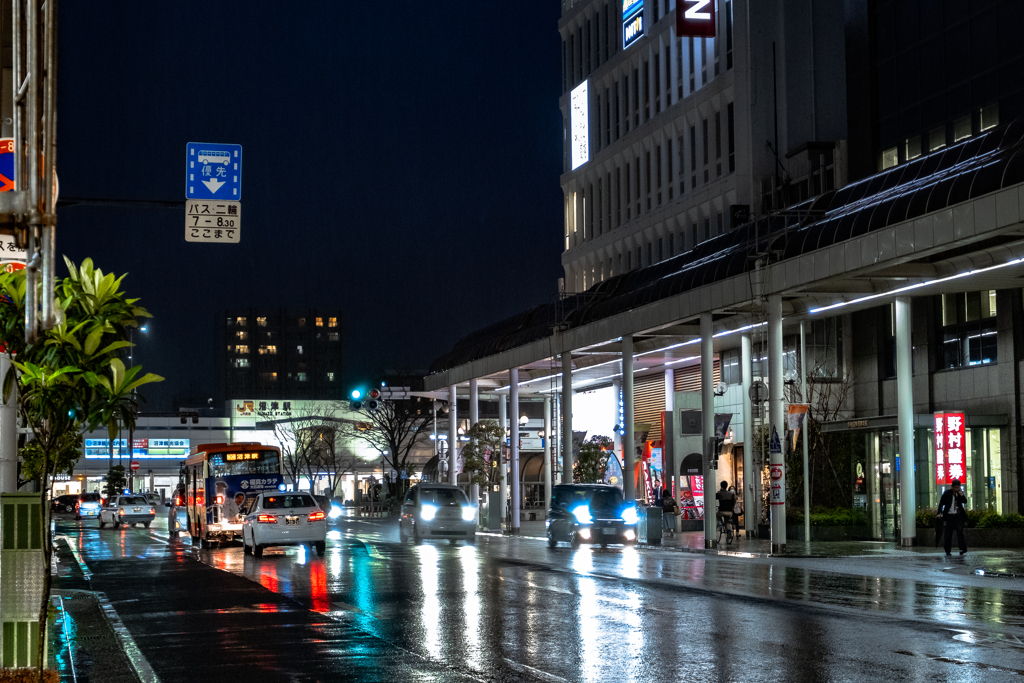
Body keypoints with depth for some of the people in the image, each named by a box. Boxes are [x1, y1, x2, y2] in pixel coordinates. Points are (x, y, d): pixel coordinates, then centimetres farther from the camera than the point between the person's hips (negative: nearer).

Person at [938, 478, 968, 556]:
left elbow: (965, 501, 1)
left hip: (958, 516, 1)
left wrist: (961, 495, -15)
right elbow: (941, 503, -1)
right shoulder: (947, 494, -2)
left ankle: (963, 550, -9)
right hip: (949, 516, -1)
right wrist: (940, 513, -13)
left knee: (960, 532, -9)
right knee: (948, 534, 2)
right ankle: (947, 551, 9)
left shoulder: (960, 493, 6)